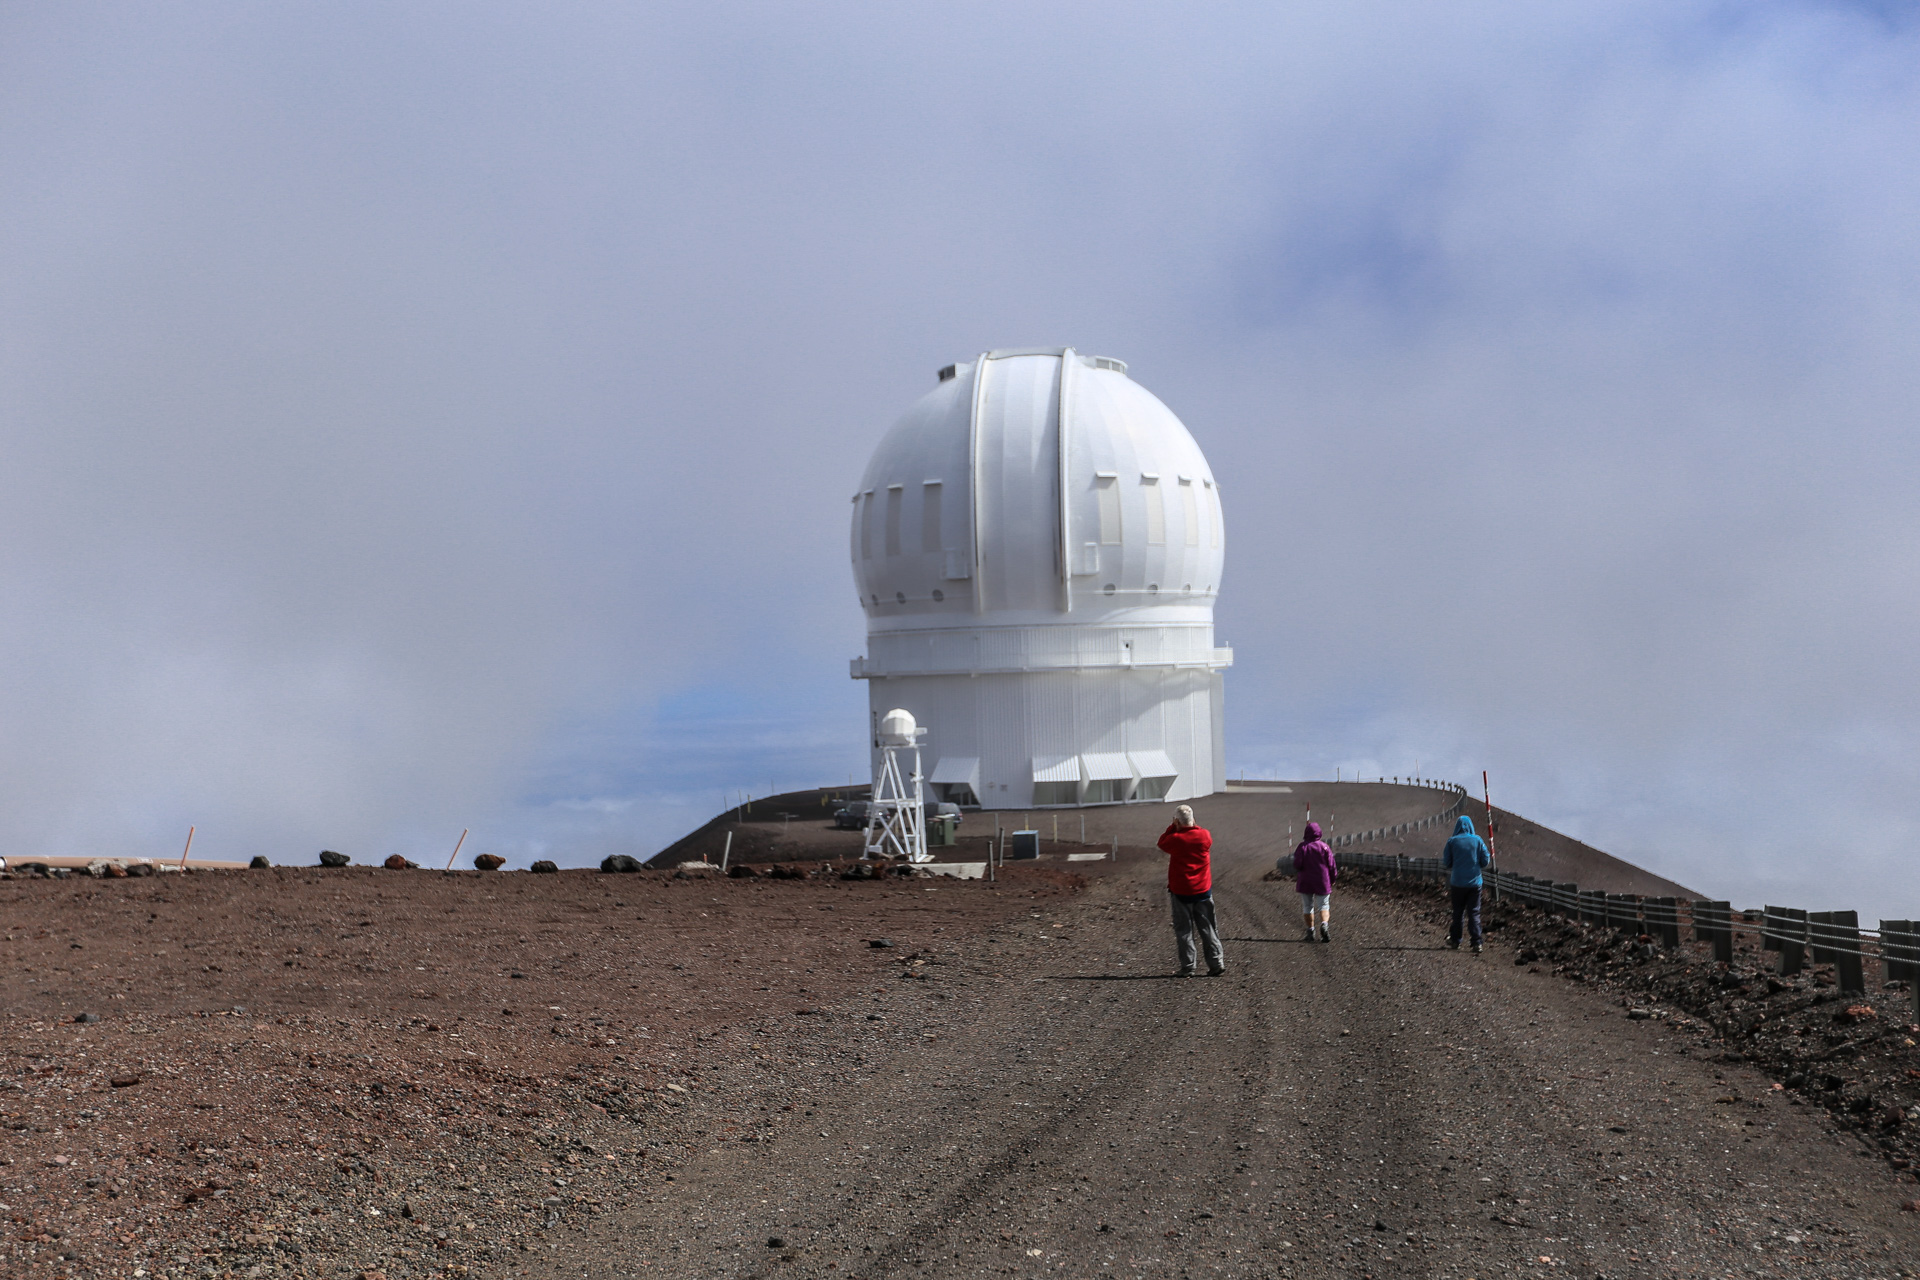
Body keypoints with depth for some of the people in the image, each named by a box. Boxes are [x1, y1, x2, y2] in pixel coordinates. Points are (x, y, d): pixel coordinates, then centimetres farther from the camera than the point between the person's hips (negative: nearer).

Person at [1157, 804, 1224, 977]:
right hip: (1203, 890, 3)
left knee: (1184, 931, 6)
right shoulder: (1205, 835, -7)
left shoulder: (1175, 839, -16)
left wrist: (1172, 828, 0)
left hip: (1181, 892, -3)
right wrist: (1192, 825, 8)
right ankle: (1216, 964, 10)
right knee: (1207, 929, 11)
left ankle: (1187, 968, 5)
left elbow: (1162, 844, 4)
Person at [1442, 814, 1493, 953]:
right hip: (1474, 883, 0)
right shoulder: (1477, 841, -3)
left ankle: (1455, 940, 23)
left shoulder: (1452, 841, -5)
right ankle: (1476, 943, -6)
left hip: (1458, 883, 0)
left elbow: (1446, 863, -2)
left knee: (1457, 912, 14)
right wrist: (1490, 858, 20)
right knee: (1474, 913, 2)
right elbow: (1485, 861, -2)